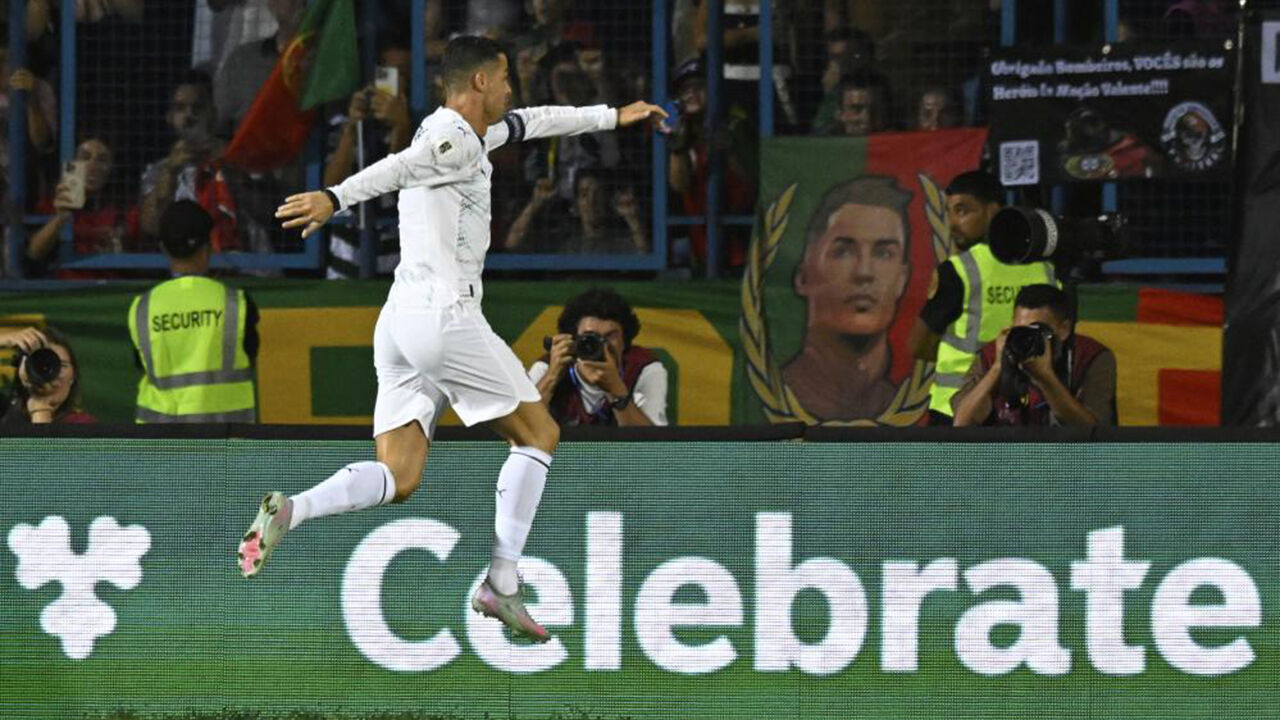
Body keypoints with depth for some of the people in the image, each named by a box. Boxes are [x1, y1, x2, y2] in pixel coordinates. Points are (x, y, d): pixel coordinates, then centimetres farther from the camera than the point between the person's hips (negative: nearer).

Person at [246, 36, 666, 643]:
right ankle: (501, 585, 3)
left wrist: (611, 116, 48)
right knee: (539, 435, 7)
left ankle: (289, 511, -25)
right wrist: (334, 198, -46)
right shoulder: (453, 137, -8)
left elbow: (524, 124, 40)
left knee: (398, 478, 0)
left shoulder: (461, 134, 22)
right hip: (446, 315, -9)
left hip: (398, 320, 9)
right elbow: (400, 168, -27)